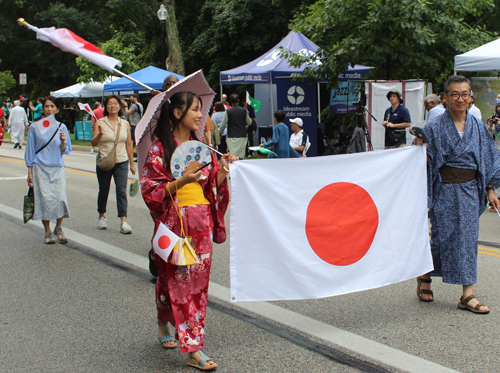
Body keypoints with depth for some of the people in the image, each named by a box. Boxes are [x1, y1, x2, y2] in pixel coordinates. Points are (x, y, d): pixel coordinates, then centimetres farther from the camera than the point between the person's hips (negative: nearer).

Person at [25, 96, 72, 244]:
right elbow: (30, 150, 7)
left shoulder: (61, 127, 8)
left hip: (58, 168, 1)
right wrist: (29, 172, 4)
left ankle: (58, 228, 11)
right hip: (40, 168, -1)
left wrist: (63, 142, -12)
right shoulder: (34, 127, 4)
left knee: (61, 198, -10)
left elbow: (66, 151, 9)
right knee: (45, 199, -5)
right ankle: (48, 232, 9)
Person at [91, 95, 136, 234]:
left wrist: (132, 163, 10)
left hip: (121, 162, 1)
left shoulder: (125, 124, 6)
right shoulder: (100, 122, -2)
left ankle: (123, 222, -11)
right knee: (103, 191, 11)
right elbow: (93, 143, -8)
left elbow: (129, 144, 10)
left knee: (122, 191, -9)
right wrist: (100, 134, -28)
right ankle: (102, 217, 32)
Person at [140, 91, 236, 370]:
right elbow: (151, 191, -10)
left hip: (202, 220, 5)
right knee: (175, 278, -2)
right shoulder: (160, 148, -5)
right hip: (174, 220, -5)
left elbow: (214, 186, 13)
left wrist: (223, 169, -5)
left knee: (198, 279, 5)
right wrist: (182, 181, -22)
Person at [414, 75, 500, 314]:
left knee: (468, 239, 3)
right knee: (443, 237, 1)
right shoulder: (435, 128, -5)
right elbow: (426, 163, -5)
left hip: (470, 190, 3)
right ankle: (424, 276, 28)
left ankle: (467, 295, 5)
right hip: (445, 191, -3)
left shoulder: (478, 127, 6)